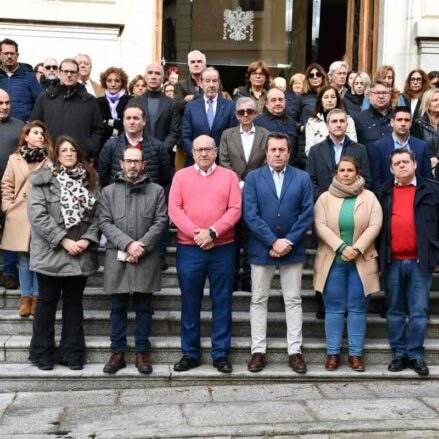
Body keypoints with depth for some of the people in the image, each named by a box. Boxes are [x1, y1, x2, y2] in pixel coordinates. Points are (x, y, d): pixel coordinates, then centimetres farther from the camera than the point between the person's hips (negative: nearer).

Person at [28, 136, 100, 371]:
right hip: (51, 252, -3)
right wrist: (63, 240, -16)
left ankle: (72, 352, 22)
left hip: (81, 254, 3)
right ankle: (42, 352, 21)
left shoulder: (89, 179, 8)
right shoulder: (43, 179, -3)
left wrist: (87, 240, -12)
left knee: (74, 302, 12)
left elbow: (97, 213, 3)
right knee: (47, 301, 8)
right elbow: (37, 214, -13)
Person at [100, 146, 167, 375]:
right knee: (118, 308, 7)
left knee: (143, 308, 5)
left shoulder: (156, 190, 7)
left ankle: (142, 353, 13)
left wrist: (142, 246, -12)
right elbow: (105, 223, 1)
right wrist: (128, 243, -12)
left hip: (146, 259, -1)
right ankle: (117, 353, 15)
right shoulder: (109, 191, 9)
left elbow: (160, 221, 0)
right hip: (117, 257, 1)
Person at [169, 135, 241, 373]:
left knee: (222, 302, 4)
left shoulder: (229, 176, 7)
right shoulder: (181, 176, 8)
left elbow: (235, 209, -3)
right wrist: (196, 233, -12)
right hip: (189, 248, 0)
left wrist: (212, 232, -14)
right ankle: (190, 353, 16)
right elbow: (174, 209, -1)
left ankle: (221, 354, 13)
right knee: (190, 302, 6)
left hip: (223, 248, 0)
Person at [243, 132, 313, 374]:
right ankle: (258, 351, 14)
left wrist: (288, 242, -12)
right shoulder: (253, 178, 1)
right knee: (258, 300, 5)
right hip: (261, 249, 0)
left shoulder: (302, 178, 4)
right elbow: (250, 215, -7)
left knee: (293, 300, 6)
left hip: (292, 250, 1)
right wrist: (273, 241, -15)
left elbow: (307, 214, -3)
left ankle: (295, 351, 13)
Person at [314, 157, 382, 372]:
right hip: (333, 261, 0)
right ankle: (333, 352, 10)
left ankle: (356, 353, 10)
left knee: (357, 308, 4)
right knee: (334, 308, 4)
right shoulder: (325, 198, 4)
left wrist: (357, 249, -16)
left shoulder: (369, 198, 4)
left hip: (361, 262, 0)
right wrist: (341, 247, -17)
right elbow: (321, 226, -6)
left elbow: (374, 226, -5)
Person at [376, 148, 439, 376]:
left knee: (419, 311, 1)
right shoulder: (382, 193, 9)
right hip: (392, 261, 2)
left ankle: (416, 355, 10)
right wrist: (379, 254, 3)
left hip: (420, 261, -2)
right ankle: (398, 354, 18)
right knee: (395, 310, 9)